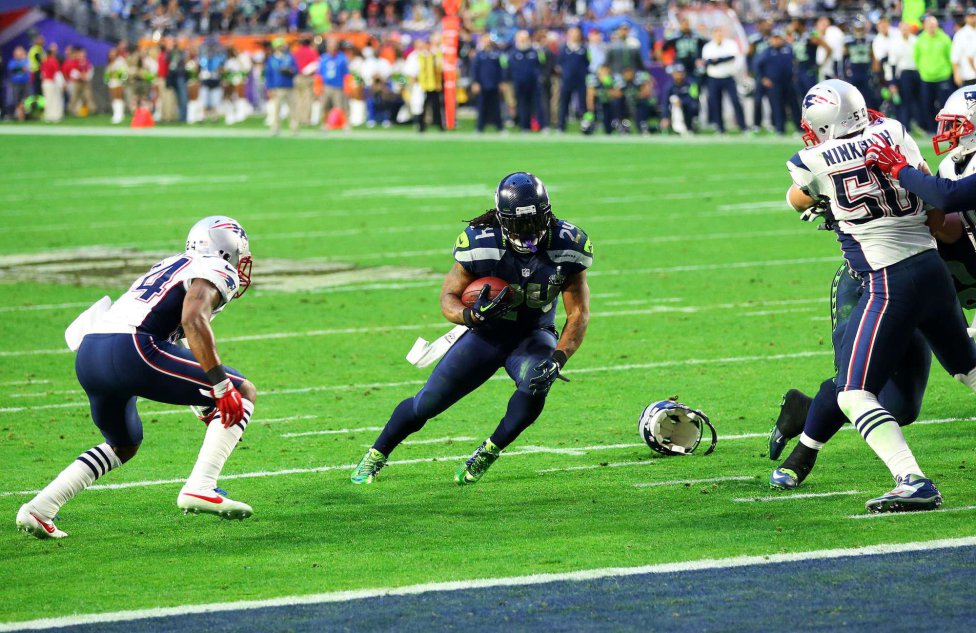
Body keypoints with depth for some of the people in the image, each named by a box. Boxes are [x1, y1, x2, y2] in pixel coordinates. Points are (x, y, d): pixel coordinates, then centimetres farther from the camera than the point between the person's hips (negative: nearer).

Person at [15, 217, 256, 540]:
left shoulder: (169, 268, 32)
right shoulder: (214, 270, 6)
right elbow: (193, 320, -14)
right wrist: (220, 386, -15)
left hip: (88, 355, 9)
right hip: (129, 351, -9)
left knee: (124, 445, 32)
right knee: (242, 392, 4)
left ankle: (39, 508, 20)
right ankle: (200, 488, -8)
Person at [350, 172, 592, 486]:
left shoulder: (566, 246, -22)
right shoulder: (481, 244, -24)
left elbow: (579, 313, -16)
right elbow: (448, 298, -14)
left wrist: (558, 359, -31)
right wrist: (471, 315, -38)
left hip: (534, 336, 0)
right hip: (487, 334, 0)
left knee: (535, 385, -34)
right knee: (427, 403, 1)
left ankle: (488, 454, -9)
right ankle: (376, 455, 30)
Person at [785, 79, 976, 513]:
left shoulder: (814, 163, -5)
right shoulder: (892, 134, 6)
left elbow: (798, 201, 19)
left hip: (889, 283, -6)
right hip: (934, 269, 6)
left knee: (854, 393, -4)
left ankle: (912, 481, -20)